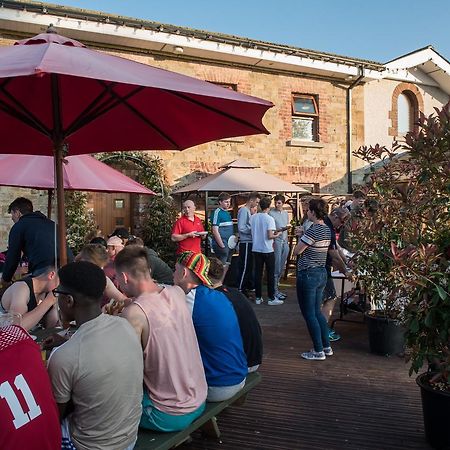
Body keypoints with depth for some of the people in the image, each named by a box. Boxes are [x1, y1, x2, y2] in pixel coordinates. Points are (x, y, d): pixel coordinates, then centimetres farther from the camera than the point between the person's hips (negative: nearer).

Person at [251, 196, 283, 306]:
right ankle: (271, 298, 10)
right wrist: (277, 235, 1)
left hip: (256, 249, 5)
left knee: (258, 273, 10)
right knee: (270, 274, 5)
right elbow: (270, 236, -19)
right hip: (267, 250, -5)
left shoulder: (254, 217, 2)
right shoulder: (269, 219, -14)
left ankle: (258, 298, 15)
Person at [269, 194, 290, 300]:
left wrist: (287, 241, 17)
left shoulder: (286, 213, 14)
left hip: (285, 241, 7)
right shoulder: (271, 213, -7)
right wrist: (280, 230, -23)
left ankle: (277, 286, 20)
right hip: (276, 241, -7)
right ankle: (275, 290, 1)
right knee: (276, 267, -5)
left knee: (282, 267, 10)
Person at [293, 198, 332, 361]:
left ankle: (318, 351, 9)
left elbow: (297, 251, -15)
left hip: (308, 274, -9)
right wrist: (303, 236, 11)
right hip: (322, 273, 9)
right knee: (317, 311, 19)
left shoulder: (313, 230, -20)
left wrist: (300, 236, 1)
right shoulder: (327, 230, 8)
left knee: (309, 314, 2)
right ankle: (327, 346, 25)